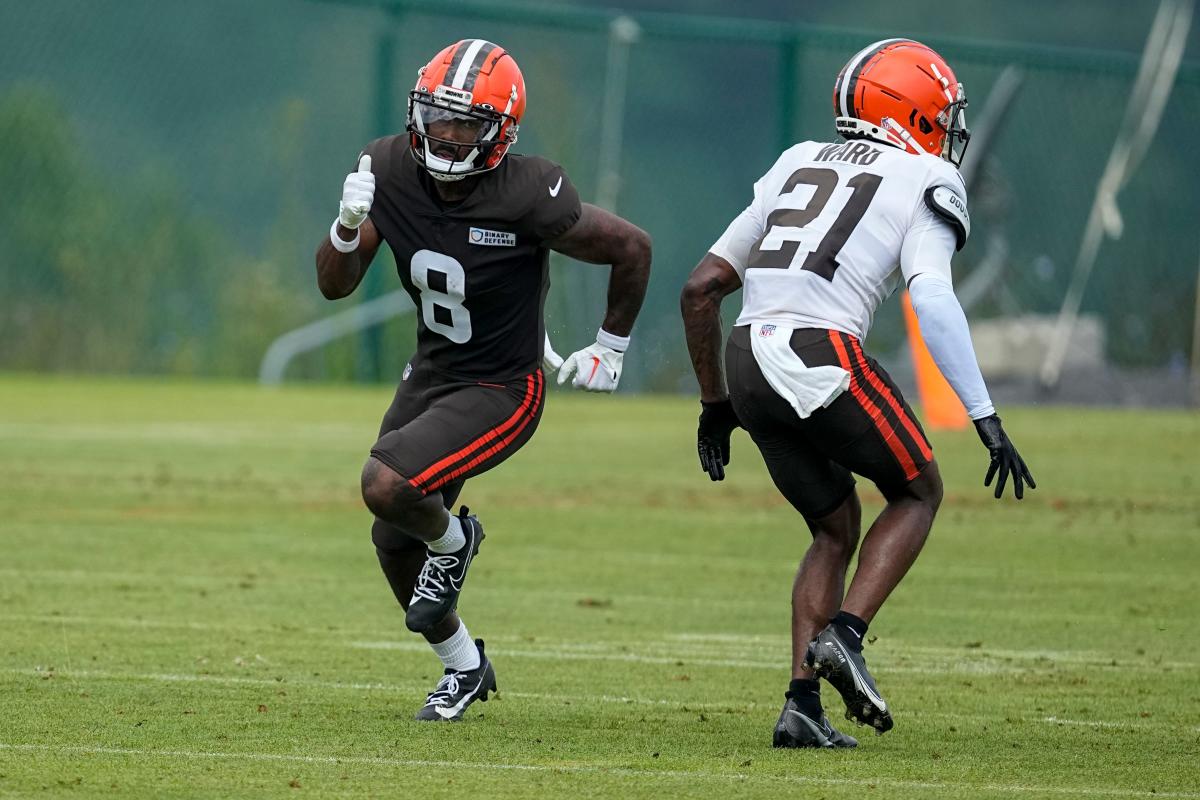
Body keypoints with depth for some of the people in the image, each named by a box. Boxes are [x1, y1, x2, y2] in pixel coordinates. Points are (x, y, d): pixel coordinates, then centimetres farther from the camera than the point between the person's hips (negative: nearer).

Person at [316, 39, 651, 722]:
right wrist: (350, 224, -26)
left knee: (387, 488, -26)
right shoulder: (390, 171, -12)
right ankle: (464, 666, 38)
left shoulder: (527, 196, -27)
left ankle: (452, 541, 9)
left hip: (499, 392, -7)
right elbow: (334, 283, -5)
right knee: (394, 544, 14)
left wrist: (611, 349, -2)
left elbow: (632, 249, -13)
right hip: (430, 375, 7)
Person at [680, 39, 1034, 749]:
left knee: (836, 528, 21)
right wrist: (986, 418, -13)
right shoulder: (924, 182, 7)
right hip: (822, 355, -6)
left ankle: (803, 707, 10)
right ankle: (843, 635, -2)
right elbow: (933, 300, -11)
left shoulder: (799, 166, 24)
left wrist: (716, 405, 31)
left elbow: (700, 289, 23)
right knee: (919, 493, 18)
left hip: (748, 361, 6)